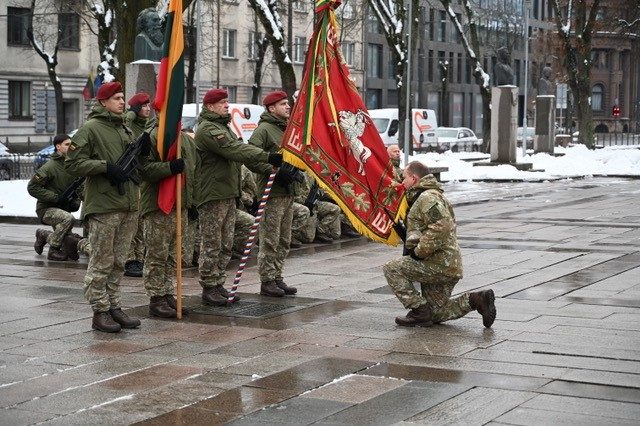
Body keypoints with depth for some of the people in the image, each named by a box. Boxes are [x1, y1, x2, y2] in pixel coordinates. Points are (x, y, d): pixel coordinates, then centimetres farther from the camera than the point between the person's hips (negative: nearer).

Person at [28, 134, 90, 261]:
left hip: (64, 208, 7)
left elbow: (79, 187, 17)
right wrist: (55, 197, -23)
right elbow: (32, 187, -20)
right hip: (46, 209, -7)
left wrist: (76, 200, -3)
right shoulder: (50, 166, -18)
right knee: (68, 218, -35)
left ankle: (43, 235, 29)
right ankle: (53, 250, -18)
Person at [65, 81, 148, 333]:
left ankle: (114, 307, 19)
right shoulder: (91, 128, -6)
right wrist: (105, 166, -19)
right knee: (102, 262, -3)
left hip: (129, 205, 8)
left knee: (118, 262, 12)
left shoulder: (125, 129, 19)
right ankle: (100, 312, 3)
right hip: (103, 206, -8)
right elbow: (72, 164, -11)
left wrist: (142, 154, 5)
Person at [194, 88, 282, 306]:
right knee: (212, 245, -4)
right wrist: (267, 157, -31)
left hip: (229, 194, 10)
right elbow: (234, 150, -25)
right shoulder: (207, 129, -14)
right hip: (212, 196, -10)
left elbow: (238, 149, 22)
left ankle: (219, 284, 20)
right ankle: (209, 288, 2)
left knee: (226, 245, 13)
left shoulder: (223, 126, 21)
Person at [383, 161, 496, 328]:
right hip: (449, 266, 11)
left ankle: (420, 310, -9)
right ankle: (475, 300, 6)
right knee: (436, 314, 14)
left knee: (391, 268, -9)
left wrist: (418, 251, -21)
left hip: (439, 264, -11)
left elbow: (441, 227, -28)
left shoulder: (427, 198, -13)